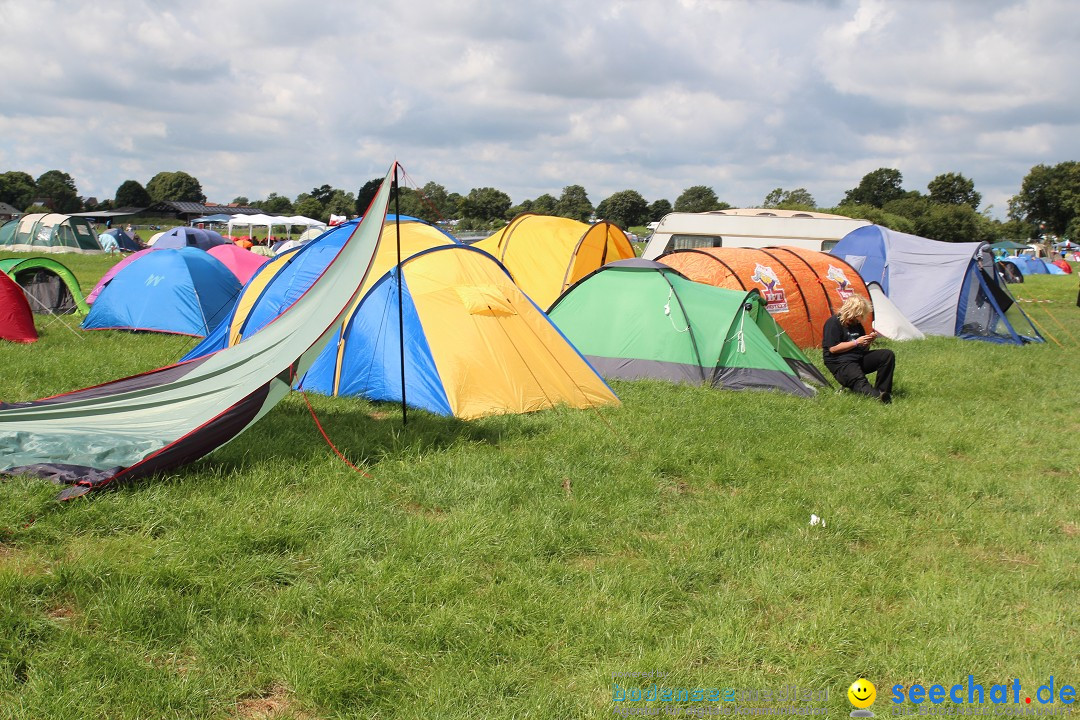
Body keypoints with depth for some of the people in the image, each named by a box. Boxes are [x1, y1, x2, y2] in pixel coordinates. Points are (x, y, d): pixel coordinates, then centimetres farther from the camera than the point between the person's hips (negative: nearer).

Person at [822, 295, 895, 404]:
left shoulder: (857, 324, 17)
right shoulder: (834, 322, -8)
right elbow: (833, 349, -16)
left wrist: (869, 340, 1)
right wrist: (856, 342, -14)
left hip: (859, 358, 8)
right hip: (840, 363, -8)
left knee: (887, 354, -10)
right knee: (858, 380, -36)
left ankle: (882, 391, -17)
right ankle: (878, 396, -62)